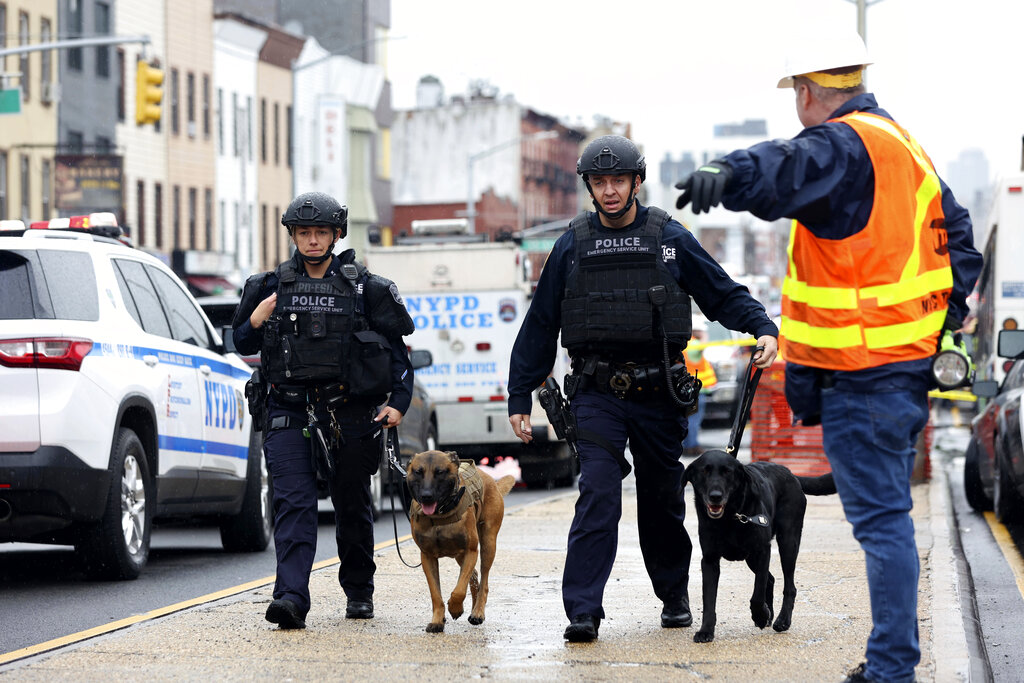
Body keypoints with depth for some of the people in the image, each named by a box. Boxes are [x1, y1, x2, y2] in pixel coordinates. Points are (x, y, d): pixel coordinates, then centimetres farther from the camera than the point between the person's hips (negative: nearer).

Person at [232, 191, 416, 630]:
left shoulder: (364, 288, 3)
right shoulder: (273, 286, 7)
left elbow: (397, 348, 7)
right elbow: (243, 345, 15)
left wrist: (399, 401, -3)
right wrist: (255, 323, -7)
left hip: (349, 413, 0)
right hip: (289, 413, 0)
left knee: (352, 506, 11)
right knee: (293, 503, -13)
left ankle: (358, 591, 29)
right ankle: (291, 598, -22)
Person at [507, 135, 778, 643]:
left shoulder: (670, 239, 3)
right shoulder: (572, 247, 5)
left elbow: (725, 295, 7)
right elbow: (540, 325, 9)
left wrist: (764, 328, -12)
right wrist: (519, 398, 7)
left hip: (658, 393, 1)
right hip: (597, 394, -1)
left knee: (662, 500, 11)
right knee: (597, 496, -14)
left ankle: (674, 596, 29)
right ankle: (582, 611, -15)